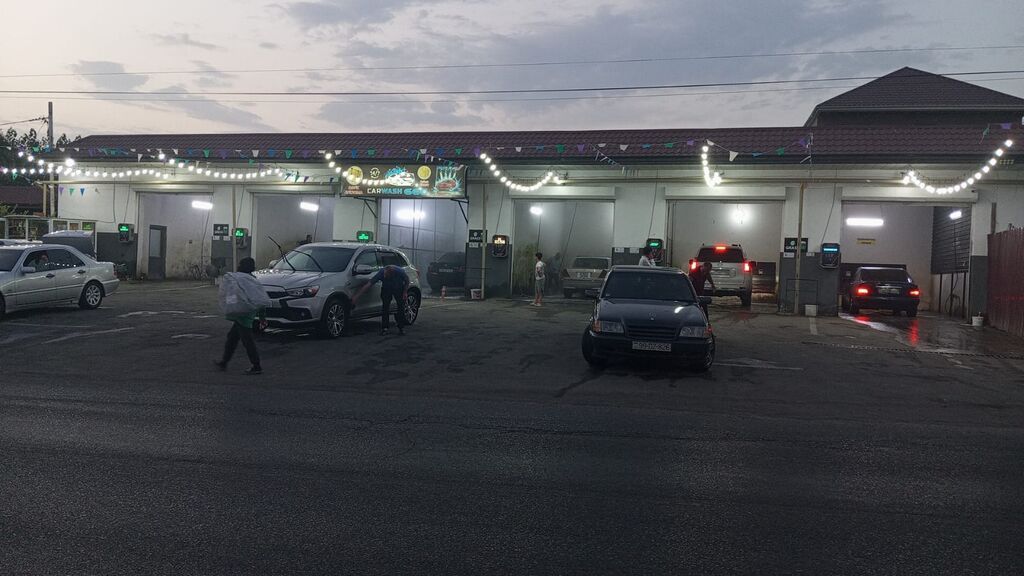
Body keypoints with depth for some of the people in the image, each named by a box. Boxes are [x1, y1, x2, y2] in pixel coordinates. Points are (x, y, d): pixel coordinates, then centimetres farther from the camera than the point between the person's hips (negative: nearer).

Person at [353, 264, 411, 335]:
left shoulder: (400, 272, -35)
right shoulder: (381, 273, -34)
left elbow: (407, 280, -11)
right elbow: (368, 285, -34)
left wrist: (405, 292, -15)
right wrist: (356, 296, -35)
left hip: (399, 289, 0)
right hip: (386, 289, 0)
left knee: (401, 307, -6)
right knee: (385, 307, -11)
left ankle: (401, 328, 7)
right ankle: (384, 328, -4)